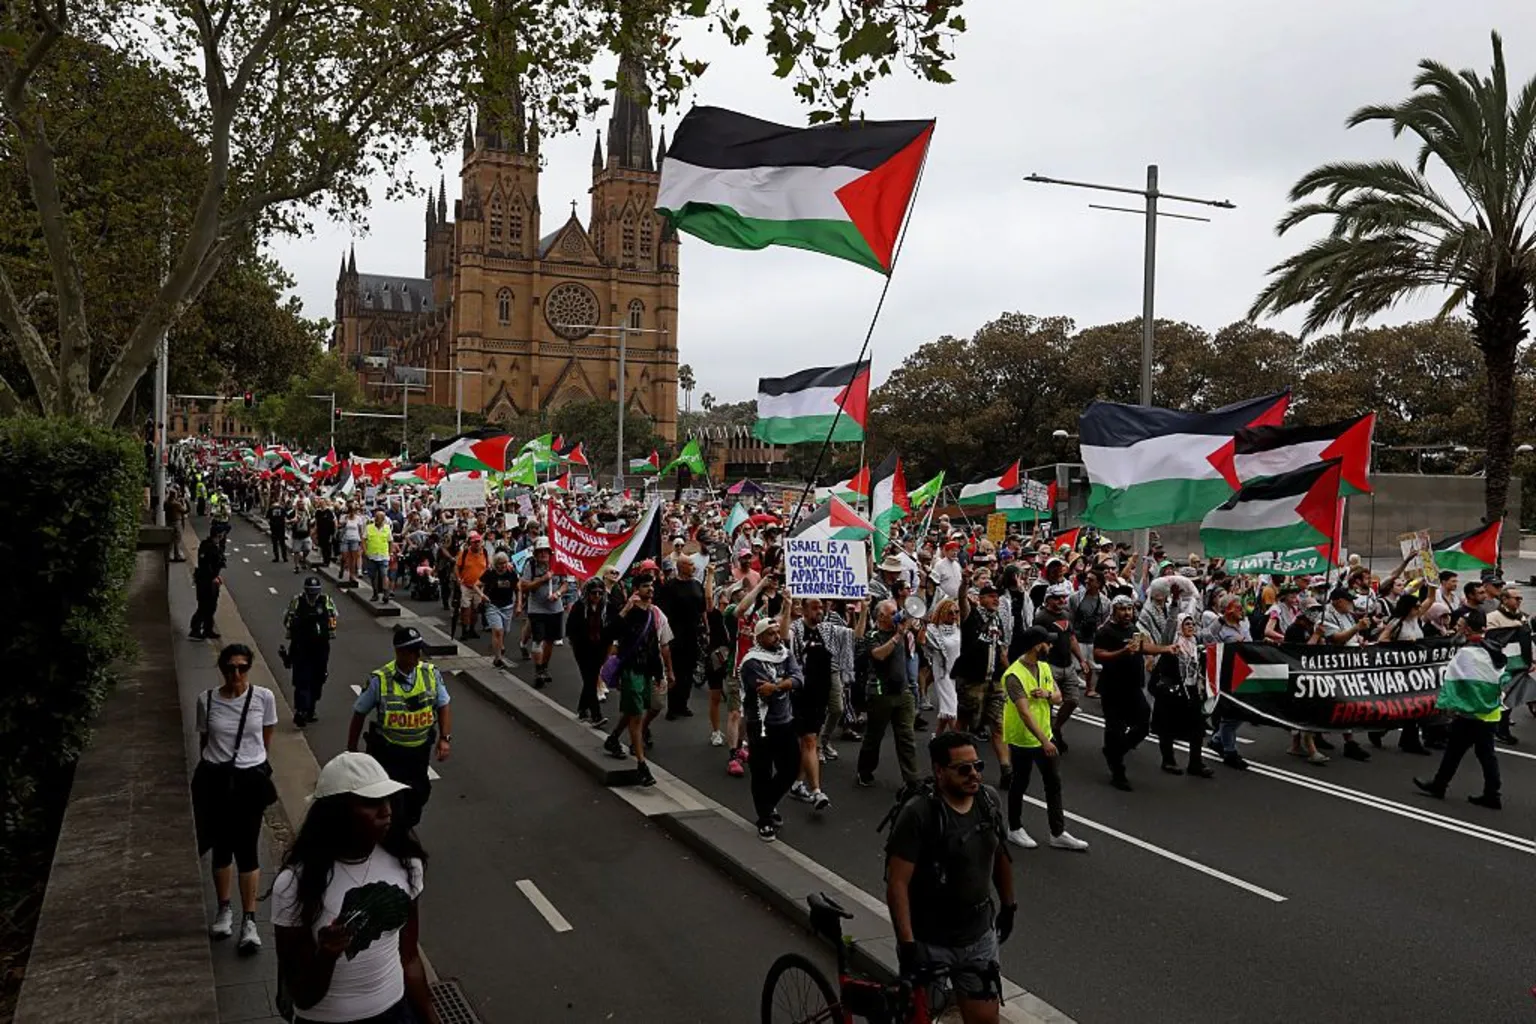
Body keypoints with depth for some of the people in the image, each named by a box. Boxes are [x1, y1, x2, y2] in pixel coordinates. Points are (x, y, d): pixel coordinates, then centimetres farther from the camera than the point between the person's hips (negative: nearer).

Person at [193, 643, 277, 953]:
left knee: (247, 850, 0)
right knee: (222, 847, 15)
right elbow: (204, 740, 8)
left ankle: (249, 922, 9)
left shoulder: (264, 698, -8)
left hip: (250, 780, -1)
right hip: (215, 780, 2)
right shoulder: (207, 699, -5)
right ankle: (224, 910, 34)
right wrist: (211, 767, 14)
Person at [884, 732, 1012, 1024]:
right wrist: (907, 943, -24)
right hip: (929, 943, -4)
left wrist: (1008, 905, 21)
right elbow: (897, 883, -21)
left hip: (979, 937, 5)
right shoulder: (919, 813, -21)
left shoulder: (988, 800, -3)